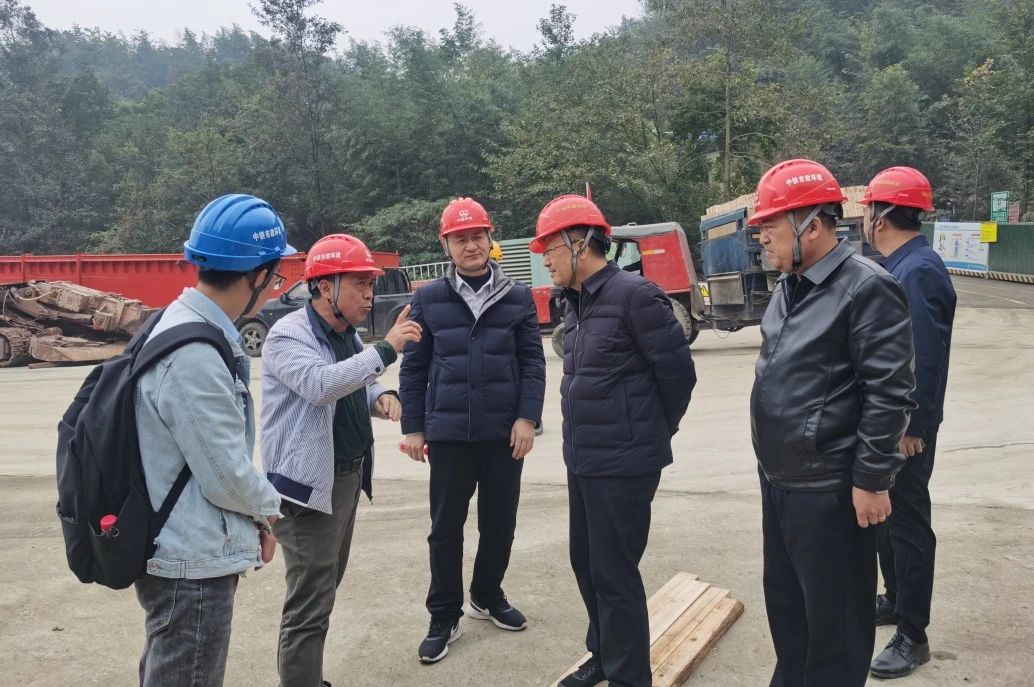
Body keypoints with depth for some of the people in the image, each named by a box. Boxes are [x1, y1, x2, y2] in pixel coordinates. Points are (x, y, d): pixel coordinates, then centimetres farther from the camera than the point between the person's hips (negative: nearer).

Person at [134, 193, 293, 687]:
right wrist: (268, 508, -2)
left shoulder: (183, 322, 4)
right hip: (193, 567, -9)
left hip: (182, 555, 10)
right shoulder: (196, 356, -27)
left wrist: (253, 518, 8)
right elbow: (226, 476, -23)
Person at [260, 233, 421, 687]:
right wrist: (386, 350, -35)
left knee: (322, 592, 20)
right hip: (308, 484, -9)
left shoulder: (347, 334, 11)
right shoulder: (289, 335, -16)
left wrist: (381, 396, 0)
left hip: (347, 478, 9)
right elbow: (321, 385, -34)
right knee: (309, 605, -6)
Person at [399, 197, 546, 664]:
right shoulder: (428, 298, 2)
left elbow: (532, 362, 2)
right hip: (449, 433, -1)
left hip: (504, 432, 1)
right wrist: (413, 426, 0)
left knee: (500, 523, 13)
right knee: (446, 528, 6)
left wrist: (527, 417, -8)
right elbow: (414, 367, 3)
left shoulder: (518, 297, 3)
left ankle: (488, 596, 35)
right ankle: (444, 617, 19)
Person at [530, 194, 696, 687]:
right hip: (582, 459, 9)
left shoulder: (634, 296, -16)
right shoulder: (576, 303, 10)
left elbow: (678, 373, -11)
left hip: (623, 463, -8)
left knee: (614, 573, 2)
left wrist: (650, 434, 2)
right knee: (586, 565, 18)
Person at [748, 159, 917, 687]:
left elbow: (889, 394, -18)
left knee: (834, 618, 6)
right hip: (778, 480, 9)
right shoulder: (789, 285, 10)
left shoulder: (866, 289, -17)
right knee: (784, 602, 21)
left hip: (831, 489, -9)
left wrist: (871, 480, -17)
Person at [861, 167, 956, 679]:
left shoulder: (919, 272, -21)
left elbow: (925, 359, -24)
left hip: (905, 427, -10)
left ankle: (913, 636, 12)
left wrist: (911, 427, -22)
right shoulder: (898, 266, 9)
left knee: (907, 521, 0)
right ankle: (895, 600, 38)